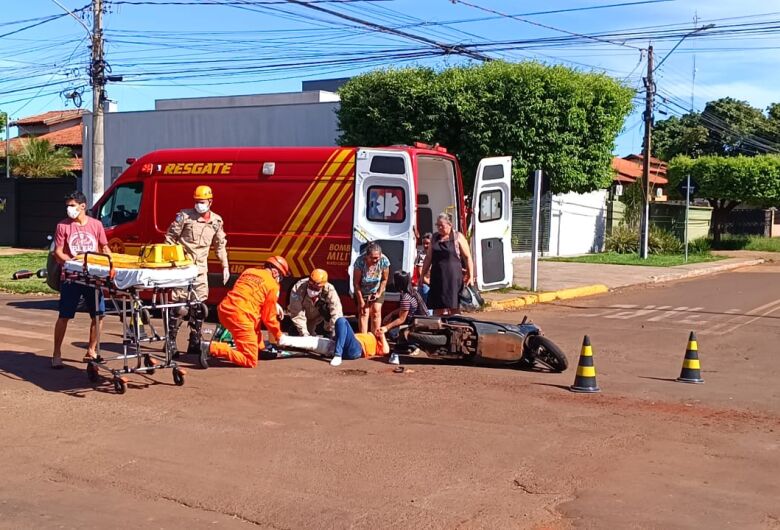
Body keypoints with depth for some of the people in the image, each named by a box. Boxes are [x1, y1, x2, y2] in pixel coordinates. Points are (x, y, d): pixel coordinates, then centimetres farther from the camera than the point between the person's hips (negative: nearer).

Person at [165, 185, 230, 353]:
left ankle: (195, 343, 14)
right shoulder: (184, 215, -1)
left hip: (201, 267, 4)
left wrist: (225, 266, 14)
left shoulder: (216, 221, 10)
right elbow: (170, 236, 0)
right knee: (180, 305, -7)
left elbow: (220, 245, 18)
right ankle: (170, 340, 2)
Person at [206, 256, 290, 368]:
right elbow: (268, 317, 3)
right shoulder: (273, 285, 0)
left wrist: (274, 305, 34)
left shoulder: (248, 271, 20)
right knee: (250, 361, -5)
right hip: (240, 317, -9)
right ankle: (212, 348, -17)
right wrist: (278, 335, 19)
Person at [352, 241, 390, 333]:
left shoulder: (384, 261, -27)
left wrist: (379, 293, -12)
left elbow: (384, 279, -9)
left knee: (376, 311, -6)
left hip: (377, 291, 2)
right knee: (364, 313, -10)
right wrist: (360, 300, -18)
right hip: (362, 292, -2)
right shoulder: (360, 261, -33)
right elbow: (356, 283, -23)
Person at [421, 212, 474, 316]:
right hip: (437, 278, 4)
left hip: (453, 278, -4)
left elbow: (467, 257, -1)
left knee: (454, 307, 1)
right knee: (438, 308, 2)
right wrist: (423, 275, 15)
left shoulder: (458, 237, 0)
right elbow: (428, 258, 19)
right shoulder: (435, 237, 13)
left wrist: (471, 276, -7)